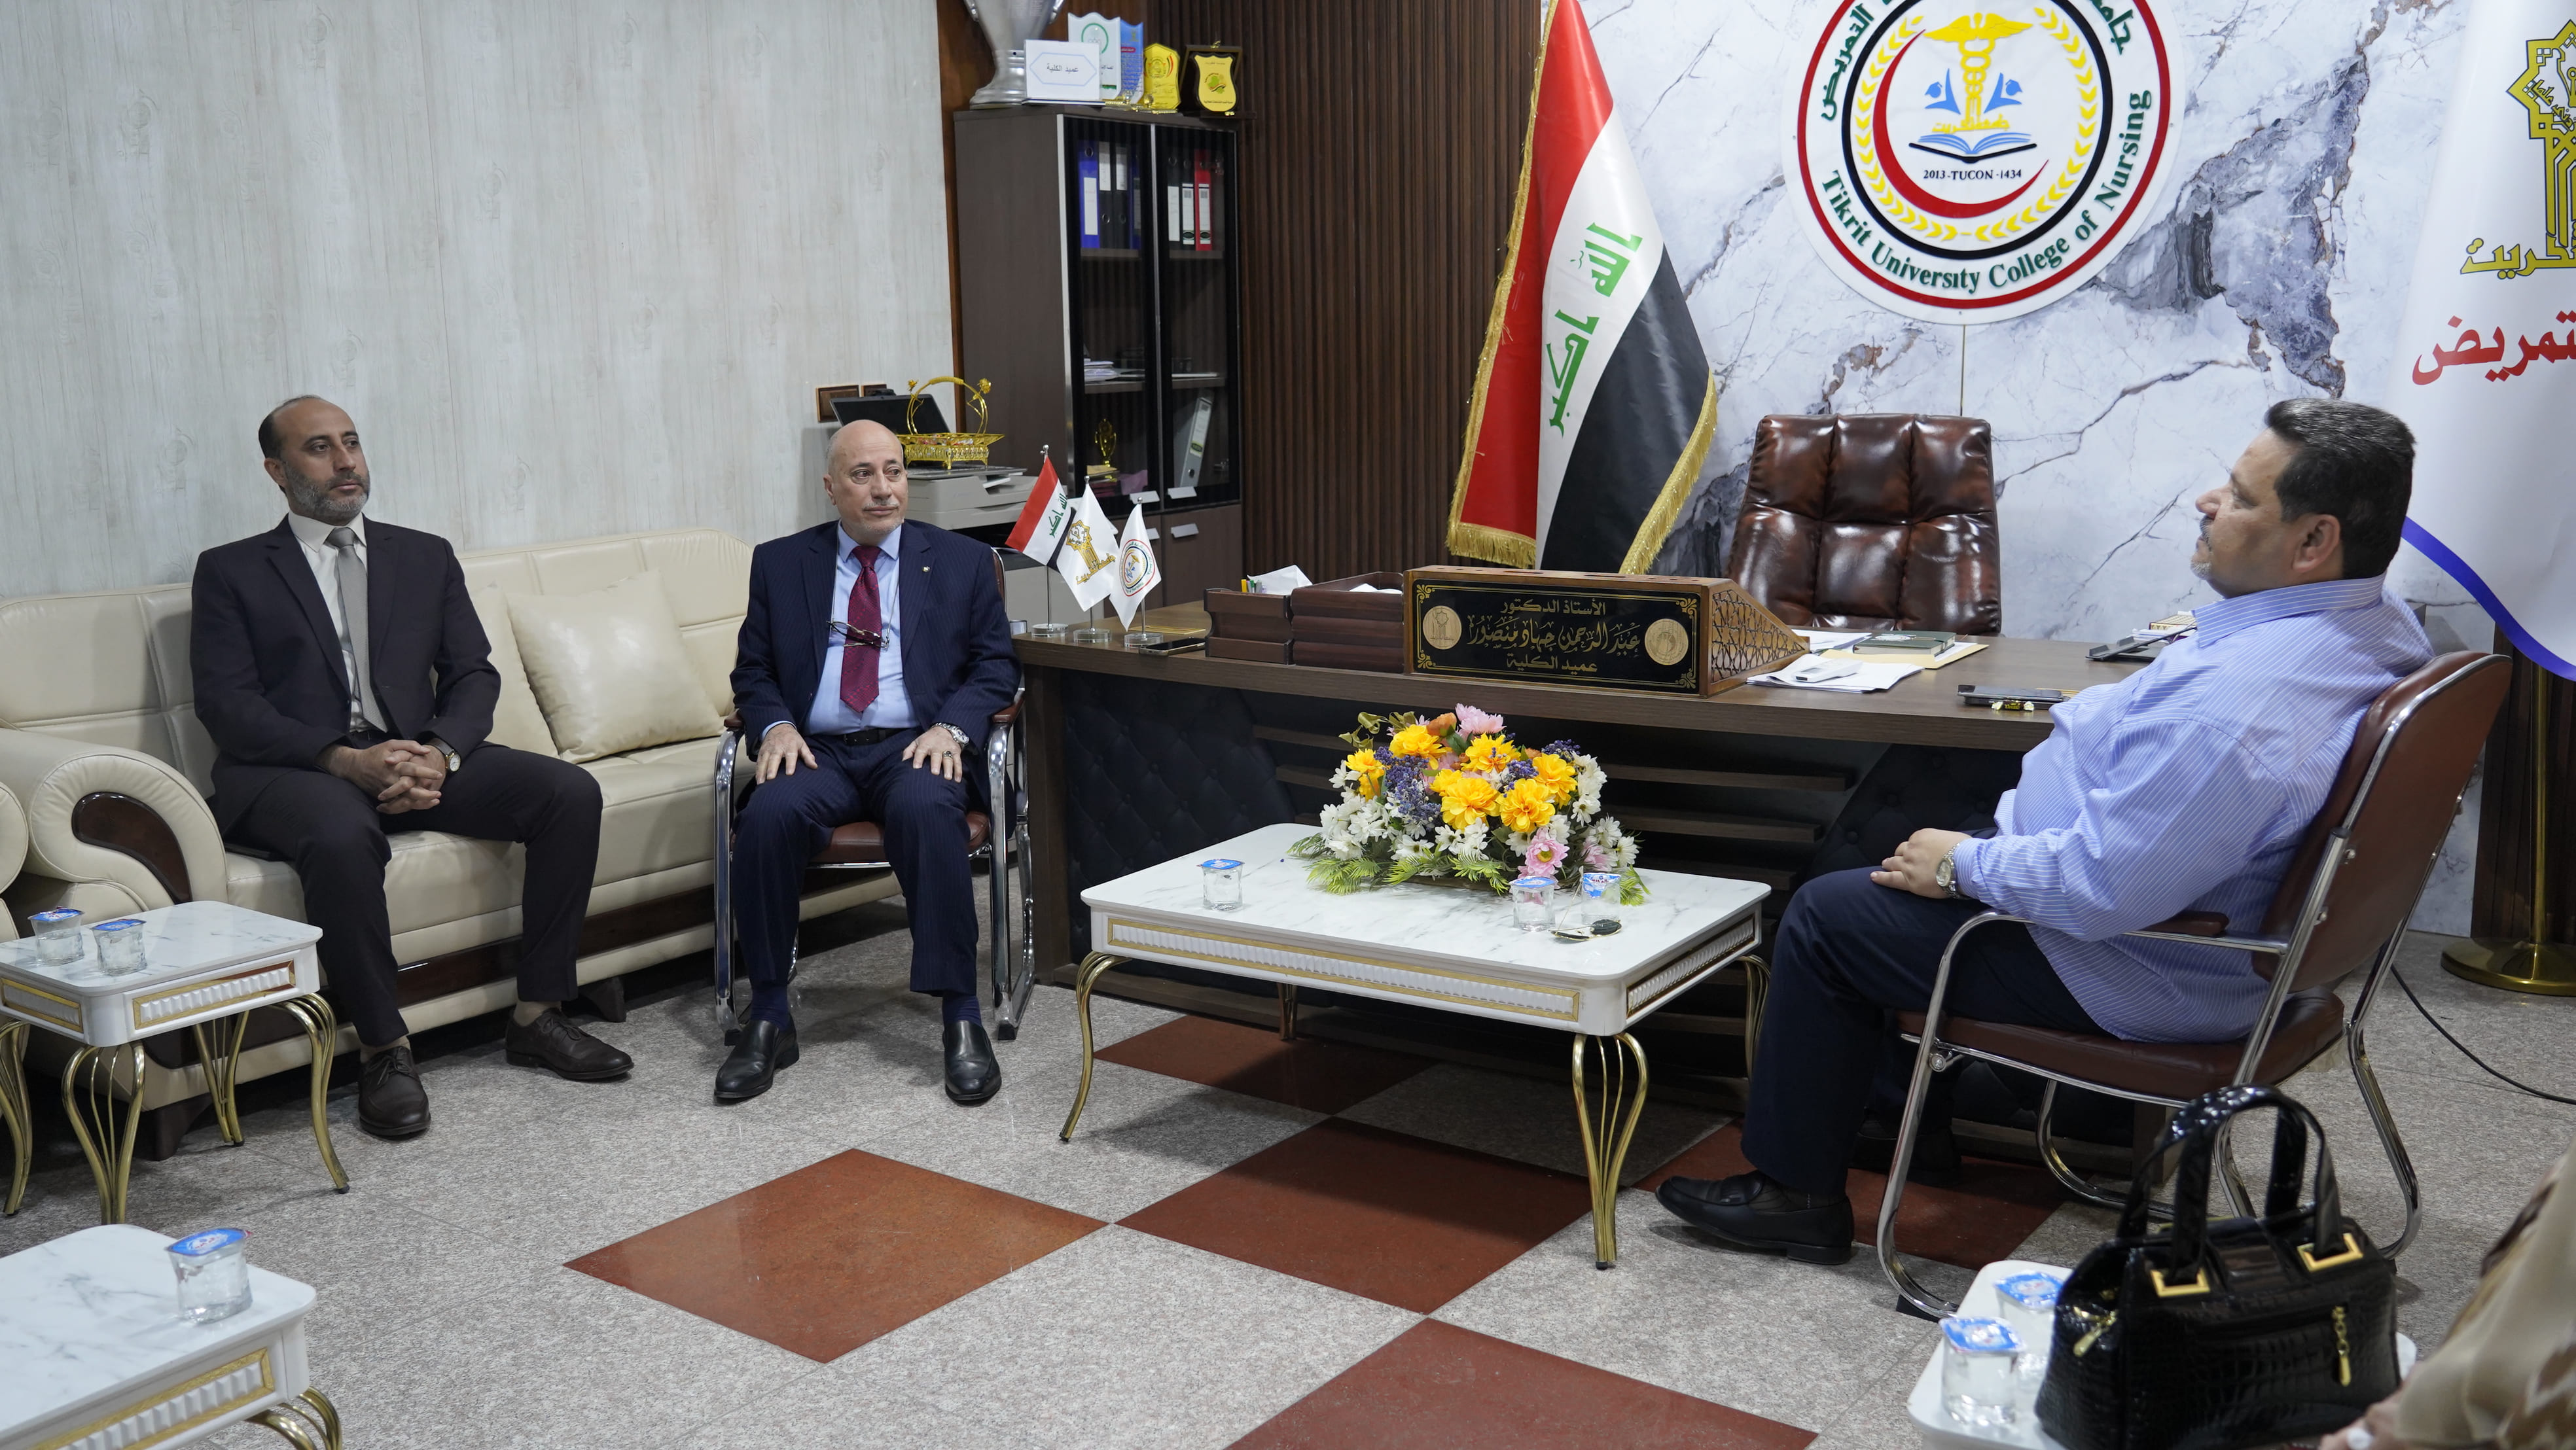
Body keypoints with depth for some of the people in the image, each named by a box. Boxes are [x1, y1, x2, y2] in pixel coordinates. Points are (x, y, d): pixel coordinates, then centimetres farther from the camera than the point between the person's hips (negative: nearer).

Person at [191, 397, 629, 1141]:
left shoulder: (426, 556, 19)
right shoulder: (232, 571, 9)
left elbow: (474, 675, 10)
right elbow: (226, 704, -4)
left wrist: (439, 753, -12)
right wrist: (345, 759, -20)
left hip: (417, 760, 4)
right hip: (289, 772, -4)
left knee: (571, 791, -19)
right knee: (342, 834, -39)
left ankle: (538, 1016, -12)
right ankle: (383, 1050, -24)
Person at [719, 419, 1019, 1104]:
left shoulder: (961, 561, 12)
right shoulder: (780, 563, 15)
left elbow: (997, 664, 9)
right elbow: (752, 670, 15)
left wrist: (951, 726, -10)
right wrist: (775, 725, -7)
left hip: (914, 747, -1)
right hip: (817, 751, 2)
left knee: (926, 811, -36)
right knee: (768, 816, -31)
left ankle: (960, 1020, -29)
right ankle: (769, 1020, -17)